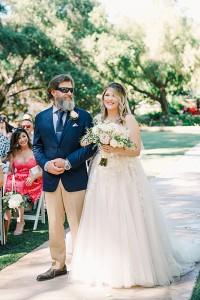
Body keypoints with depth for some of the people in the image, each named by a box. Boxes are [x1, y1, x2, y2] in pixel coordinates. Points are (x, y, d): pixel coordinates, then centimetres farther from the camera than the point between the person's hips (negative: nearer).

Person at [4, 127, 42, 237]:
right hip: (16, 180, 3)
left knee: (18, 190, -33)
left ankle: (20, 221, -17)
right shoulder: (14, 153, 16)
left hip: (32, 183, -3)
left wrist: (33, 177, -19)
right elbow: (10, 170, 14)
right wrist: (11, 179, -7)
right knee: (7, 190, -30)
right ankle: (6, 221, -21)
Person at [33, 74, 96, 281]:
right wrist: (46, 164, -9)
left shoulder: (83, 116, 1)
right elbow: (37, 147, 10)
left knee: (77, 224, 4)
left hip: (75, 178, -3)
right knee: (54, 224, 10)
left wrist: (68, 162, -15)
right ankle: (58, 265, 22)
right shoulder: (41, 118, 9)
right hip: (50, 179, 3)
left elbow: (90, 146, -5)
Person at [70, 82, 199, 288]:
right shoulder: (98, 120, 12)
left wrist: (116, 150, -22)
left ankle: (132, 269, 7)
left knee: (127, 221, -4)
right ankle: (106, 268, 15)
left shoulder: (129, 120, -3)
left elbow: (136, 150, -9)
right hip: (102, 177, 5)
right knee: (103, 222, 4)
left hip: (125, 176, -4)